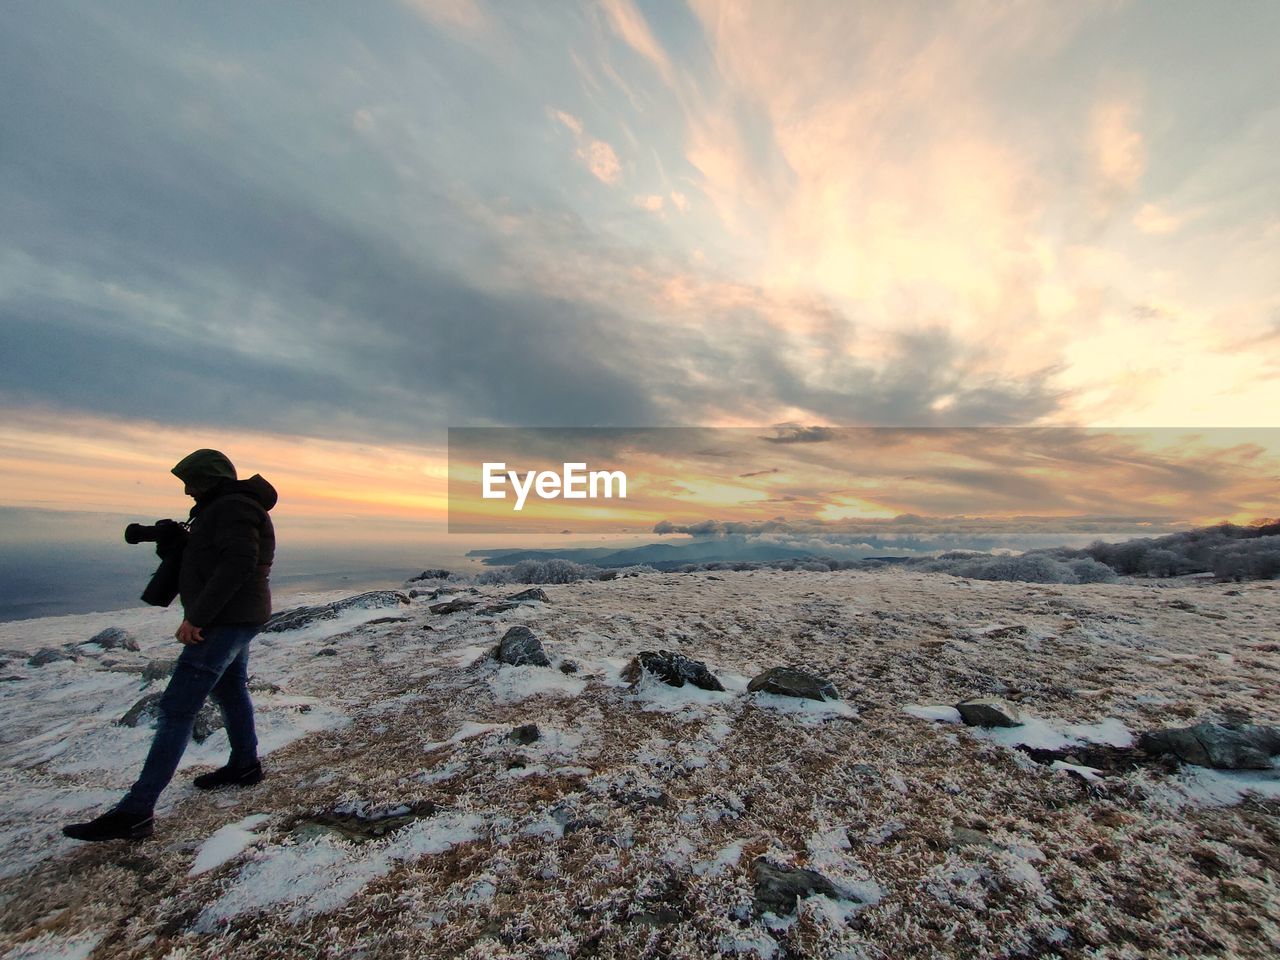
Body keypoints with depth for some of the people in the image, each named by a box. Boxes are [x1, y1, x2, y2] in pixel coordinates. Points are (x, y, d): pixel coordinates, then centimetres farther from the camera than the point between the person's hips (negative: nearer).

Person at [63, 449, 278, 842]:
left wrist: (197, 616, -27)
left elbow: (238, 563, -28)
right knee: (231, 689, 22)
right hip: (237, 618, 11)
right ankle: (244, 765, 35)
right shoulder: (235, 506, 17)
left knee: (176, 709, -8)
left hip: (225, 619, -11)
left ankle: (135, 812, -3)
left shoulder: (231, 507, -17)